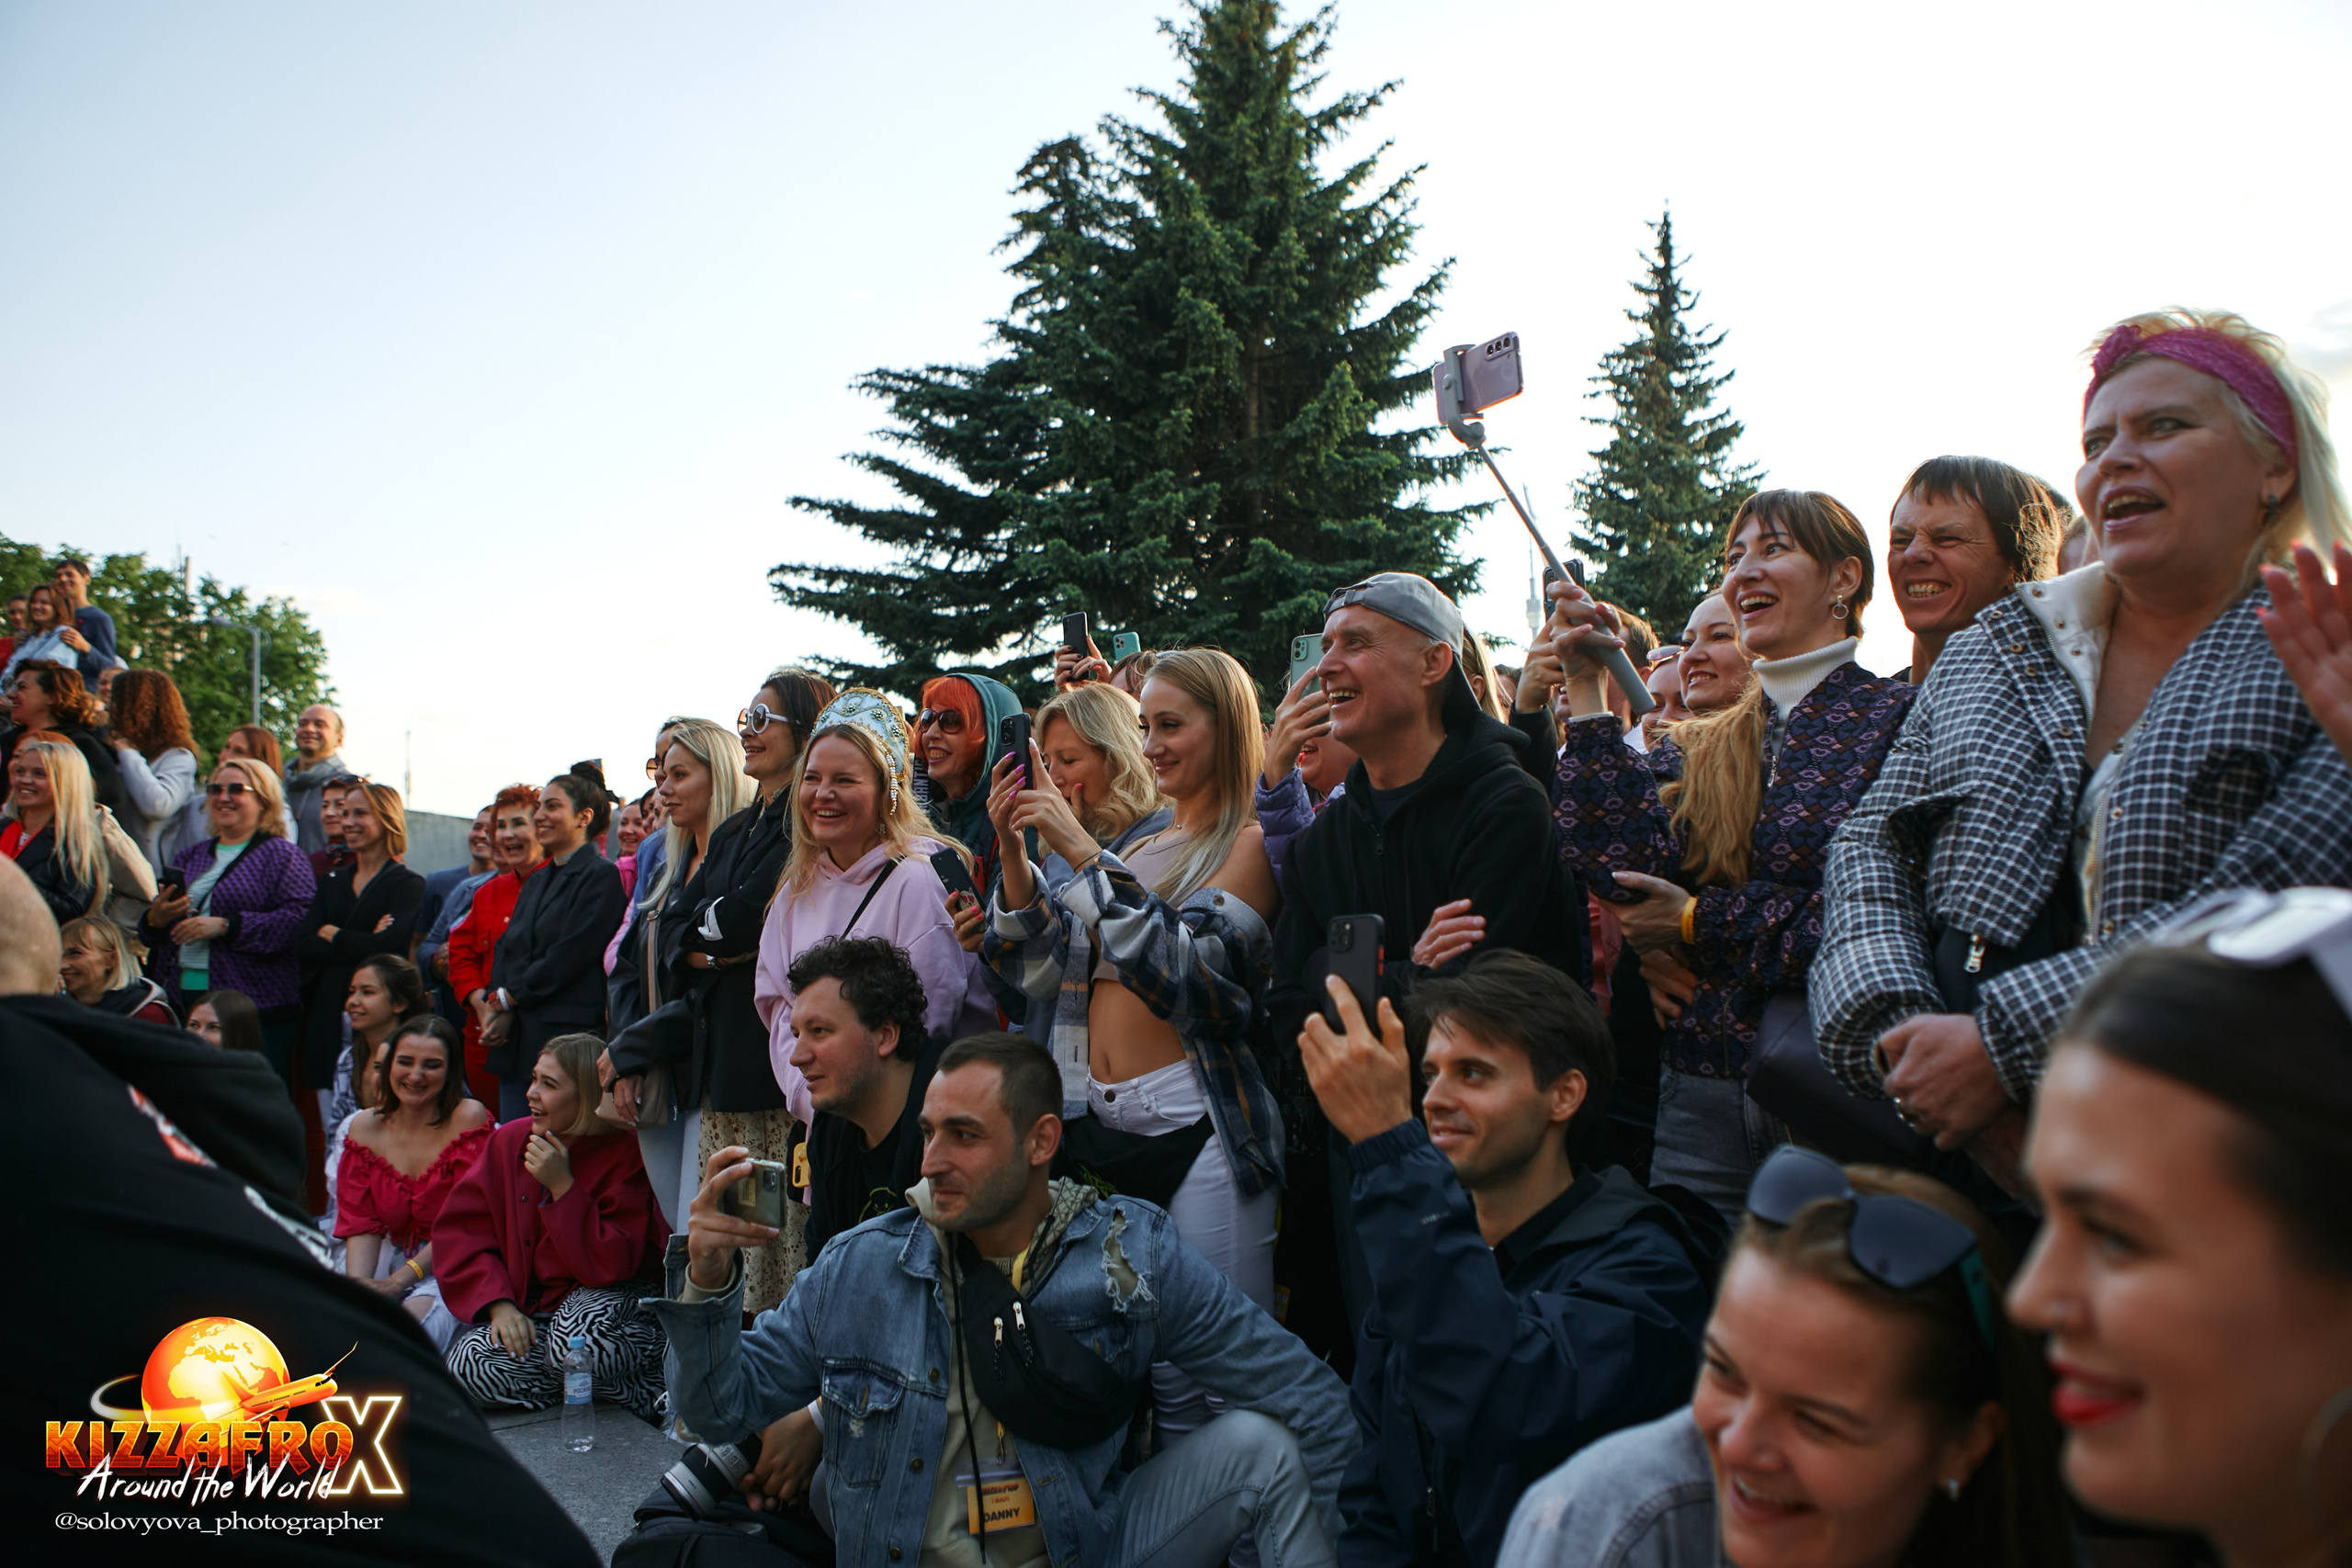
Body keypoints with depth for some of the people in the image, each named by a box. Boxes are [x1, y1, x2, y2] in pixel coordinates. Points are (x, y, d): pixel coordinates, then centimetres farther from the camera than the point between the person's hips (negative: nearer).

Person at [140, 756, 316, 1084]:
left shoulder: (283, 856, 2)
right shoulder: (191, 855, 22)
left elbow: (297, 921, -13)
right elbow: (150, 932, 23)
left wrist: (225, 925, -18)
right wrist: (155, 919, -1)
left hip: (256, 1007, -6)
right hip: (181, 1000, 6)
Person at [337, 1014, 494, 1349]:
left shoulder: (469, 1118, -8)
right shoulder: (364, 1128, 7)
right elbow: (360, 1223, 3)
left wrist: (398, 1281, -18)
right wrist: (357, 1285, -16)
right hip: (388, 1257, 4)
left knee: (413, 1319, -33)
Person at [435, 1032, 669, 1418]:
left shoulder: (625, 1155, -14)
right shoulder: (510, 1139, 1)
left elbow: (613, 1266, -21)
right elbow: (458, 1231, 0)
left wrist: (562, 1186, -25)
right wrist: (499, 1305, -15)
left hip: (603, 1299, -5)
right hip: (524, 1307, 5)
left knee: (578, 1340, -38)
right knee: (470, 1366, -25)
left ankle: (650, 1394, -9)